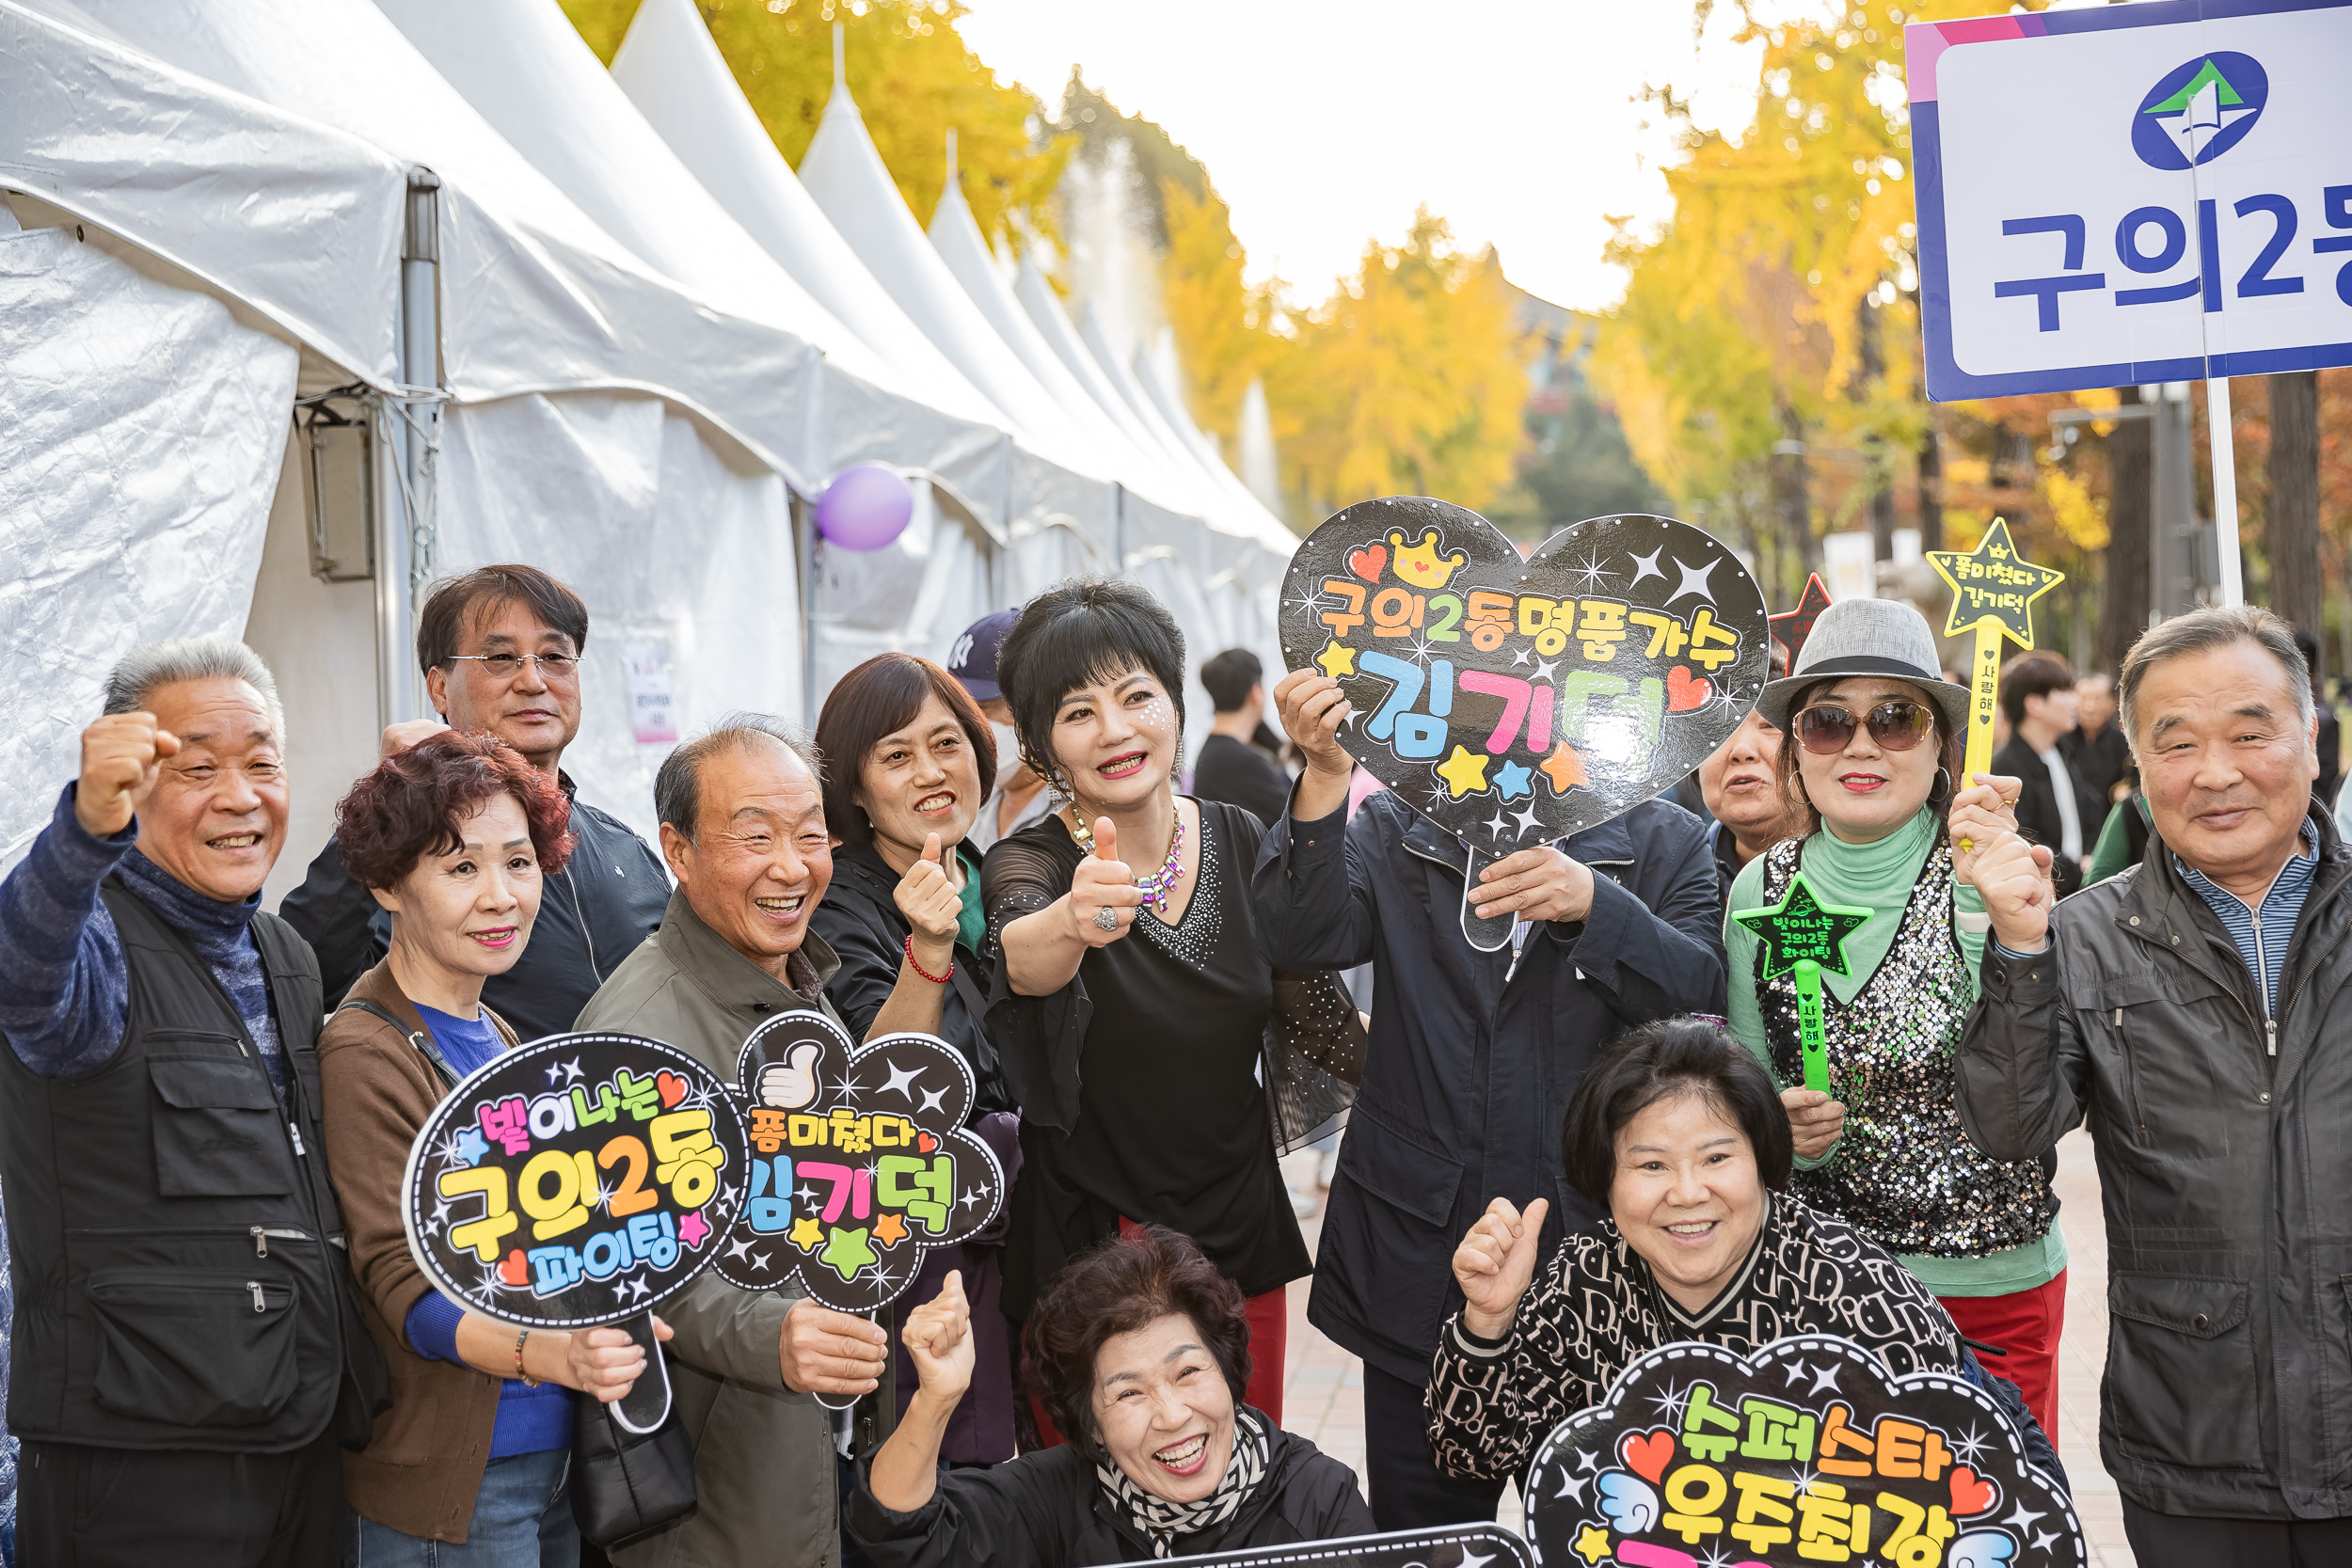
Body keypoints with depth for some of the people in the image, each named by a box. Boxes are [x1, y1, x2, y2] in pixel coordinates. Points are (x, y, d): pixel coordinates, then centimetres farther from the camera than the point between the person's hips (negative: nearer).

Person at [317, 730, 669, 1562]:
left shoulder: (496, 1036, 13)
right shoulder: (365, 1054, -13)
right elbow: (407, 1289, -19)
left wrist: (600, 1345, -3)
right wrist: (556, 1354, -35)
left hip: (552, 1457, 7)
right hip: (444, 1490, -7)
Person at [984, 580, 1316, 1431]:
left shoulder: (1242, 841, -1)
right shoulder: (1028, 863, -13)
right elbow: (1021, 956, -37)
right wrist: (1073, 922, -56)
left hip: (1241, 1235, 4)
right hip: (1088, 1253, -4)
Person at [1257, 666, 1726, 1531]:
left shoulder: (1661, 839, 7)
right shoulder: (1393, 833, 9)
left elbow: (1701, 992, -8)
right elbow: (1304, 934, -10)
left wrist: (1595, 905, -26)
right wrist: (1325, 777, -26)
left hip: (1597, 1257, -1)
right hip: (1421, 1263, 1)